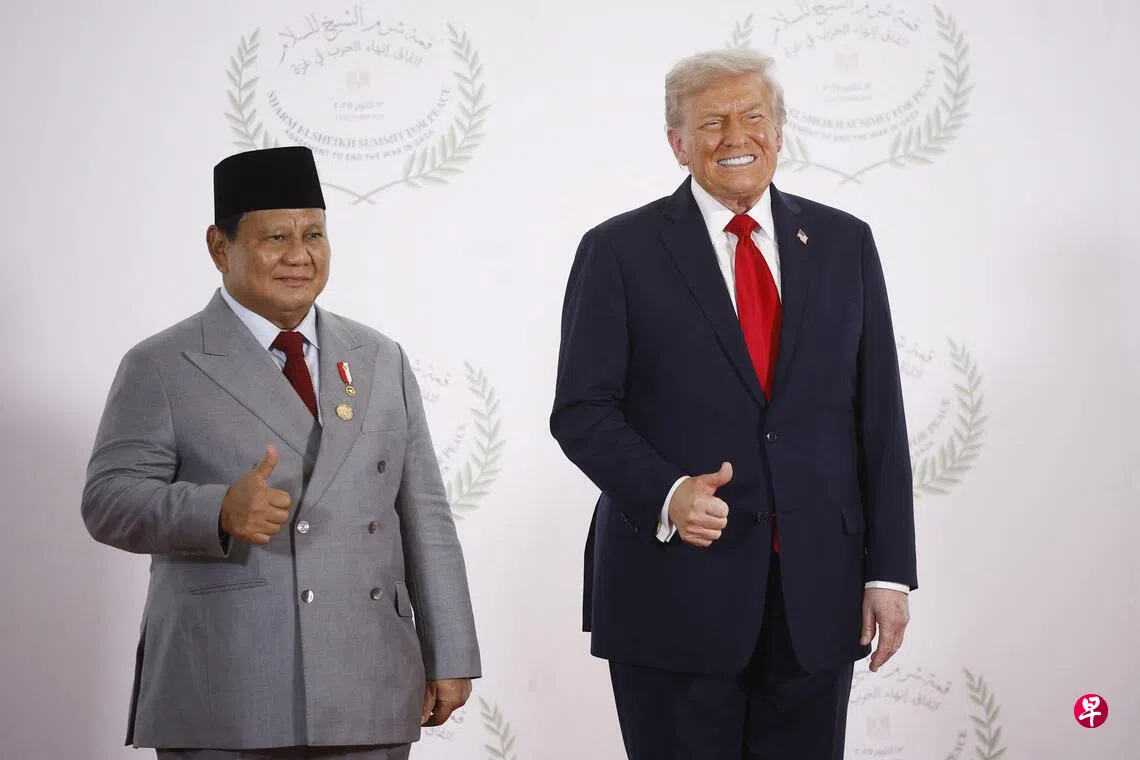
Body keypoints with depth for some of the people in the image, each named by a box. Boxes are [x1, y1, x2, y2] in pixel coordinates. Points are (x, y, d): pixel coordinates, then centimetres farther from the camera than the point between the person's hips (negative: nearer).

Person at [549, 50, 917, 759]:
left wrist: (889, 569, 2)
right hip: (676, 587, -2)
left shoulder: (843, 243, 9)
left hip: (817, 593, 3)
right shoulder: (619, 251, 1)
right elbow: (582, 411, -3)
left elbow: (879, 414, 8)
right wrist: (664, 495, -20)